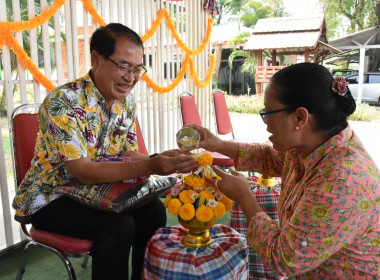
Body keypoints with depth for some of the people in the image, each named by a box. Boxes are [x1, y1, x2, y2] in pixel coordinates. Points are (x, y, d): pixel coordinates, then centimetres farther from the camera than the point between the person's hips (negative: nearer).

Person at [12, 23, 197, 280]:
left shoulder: (126, 101, -2)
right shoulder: (63, 102, -25)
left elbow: (126, 154, 2)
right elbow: (84, 172, -30)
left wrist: (161, 160, -20)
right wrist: (150, 167, -41)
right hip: (48, 199, -6)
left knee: (153, 210, -13)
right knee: (118, 225, -28)